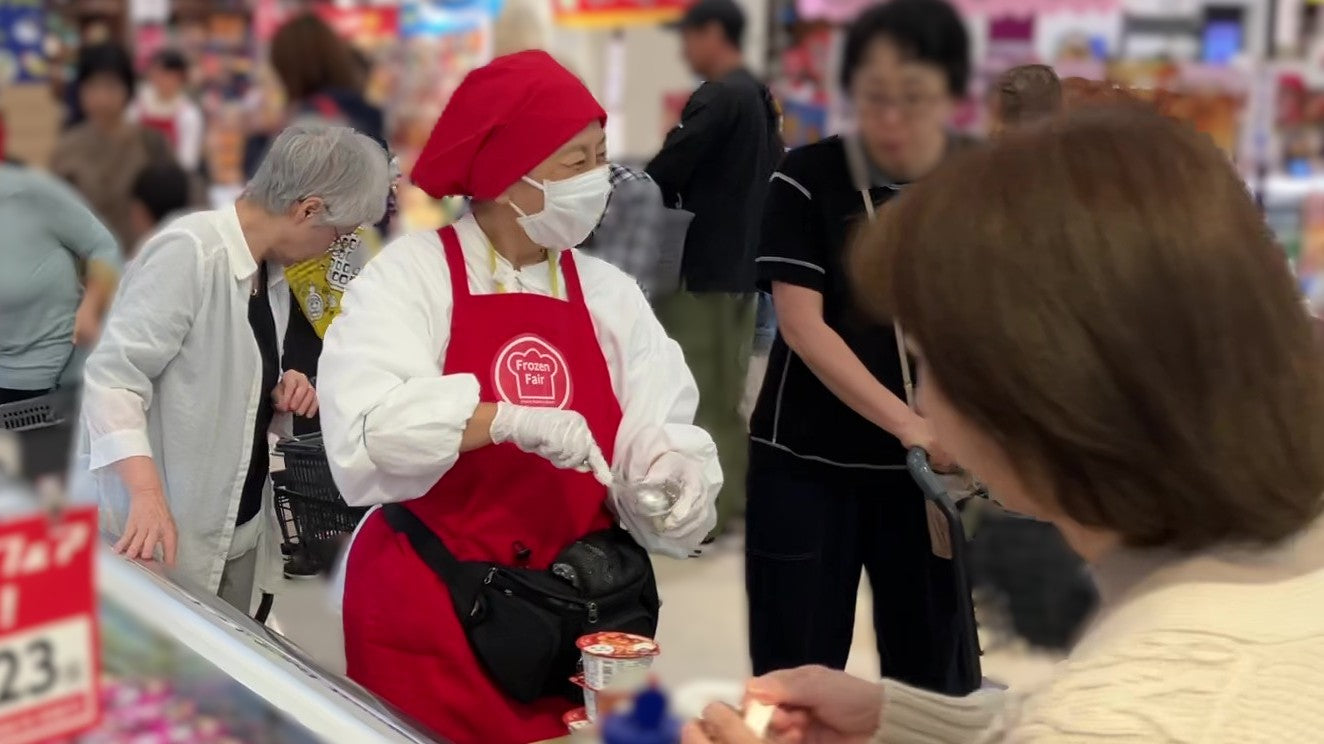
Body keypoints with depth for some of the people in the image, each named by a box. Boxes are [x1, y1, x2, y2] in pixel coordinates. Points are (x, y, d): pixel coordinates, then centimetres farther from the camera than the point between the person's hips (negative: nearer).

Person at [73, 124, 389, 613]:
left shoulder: (273, 273, 11)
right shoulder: (189, 252, -17)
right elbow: (113, 376, -22)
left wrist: (279, 398, 1)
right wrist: (147, 494, -32)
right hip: (165, 530, -8)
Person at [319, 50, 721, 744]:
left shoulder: (611, 294, 6)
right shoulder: (409, 274, -8)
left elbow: (660, 432, 1)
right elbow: (366, 430, -21)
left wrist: (671, 476, -20)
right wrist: (509, 419, -30)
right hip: (431, 609, -4)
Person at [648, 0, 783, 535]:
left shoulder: (718, 98, -16)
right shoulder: (762, 99, 13)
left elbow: (668, 169, -18)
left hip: (705, 264, -9)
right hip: (742, 260, 9)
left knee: (696, 391, -3)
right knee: (727, 387, 15)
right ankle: (734, 494, 21)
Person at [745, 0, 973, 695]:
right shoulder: (807, 181, -7)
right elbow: (802, 326, -14)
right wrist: (907, 424, -24)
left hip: (933, 470, 2)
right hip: (807, 464, -2)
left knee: (930, 670, 11)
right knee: (795, 676, 5)